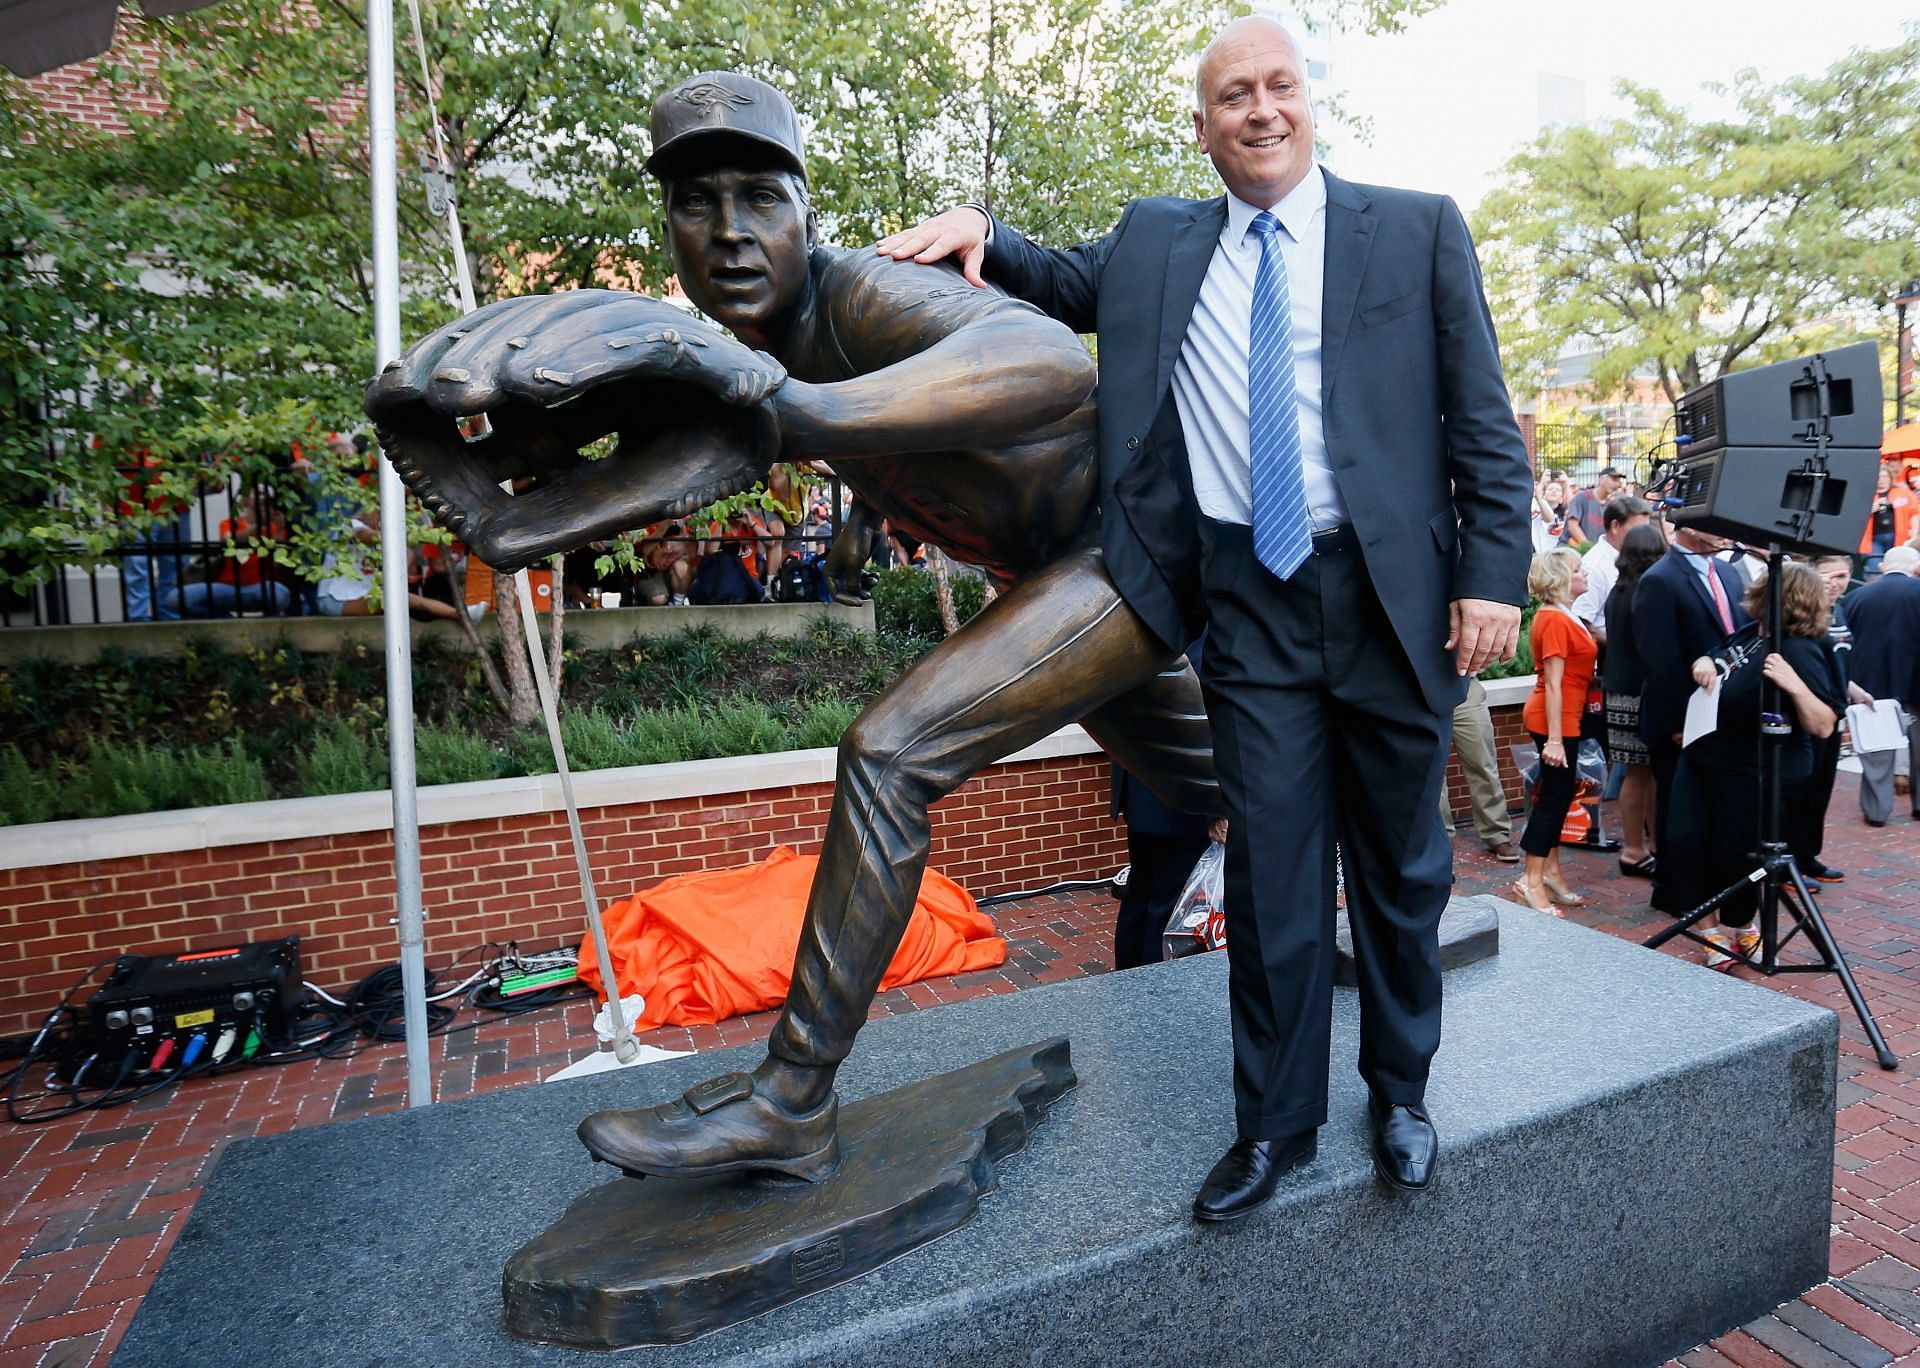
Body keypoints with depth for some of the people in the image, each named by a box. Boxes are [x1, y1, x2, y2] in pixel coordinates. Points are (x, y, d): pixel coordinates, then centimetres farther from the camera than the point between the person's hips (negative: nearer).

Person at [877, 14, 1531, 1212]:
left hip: (1392, 595, 0)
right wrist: (983, 235, 1)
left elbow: (1484, 419, 3)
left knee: (1401, 865, 12)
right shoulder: (1157, 243, 11)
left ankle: (1401, 1095, 34)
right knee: (1272, 871, 4)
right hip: (1251, 605, 1)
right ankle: (1278, 1122, 22)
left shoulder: (1418, 229, 6)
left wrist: (1495, 574, -7)